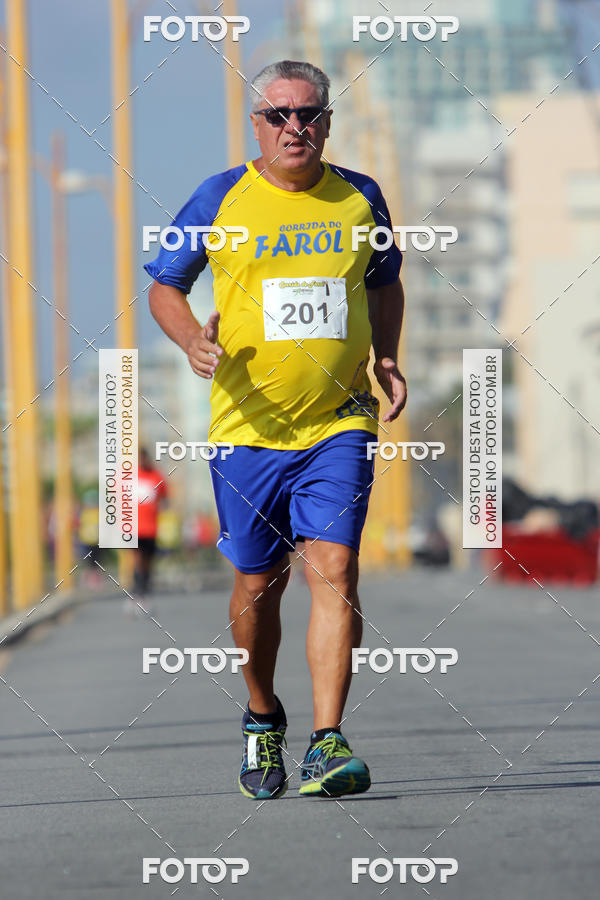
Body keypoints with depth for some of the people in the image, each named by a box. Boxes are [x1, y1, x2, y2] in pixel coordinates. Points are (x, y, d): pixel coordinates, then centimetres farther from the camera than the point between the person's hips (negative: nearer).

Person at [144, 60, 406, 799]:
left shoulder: (359, 198, 6)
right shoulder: (219, 200, 0)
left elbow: (384, 284, 22)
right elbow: (164, 286, 8)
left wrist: (385, 359, 6)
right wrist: (192, 341, -12)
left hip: (339, 424, 0)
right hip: (247, 426, 0)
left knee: (334, 570, -14)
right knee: (259, 583, 8)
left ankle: (326, 745, -17)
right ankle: (262, 718, 33)